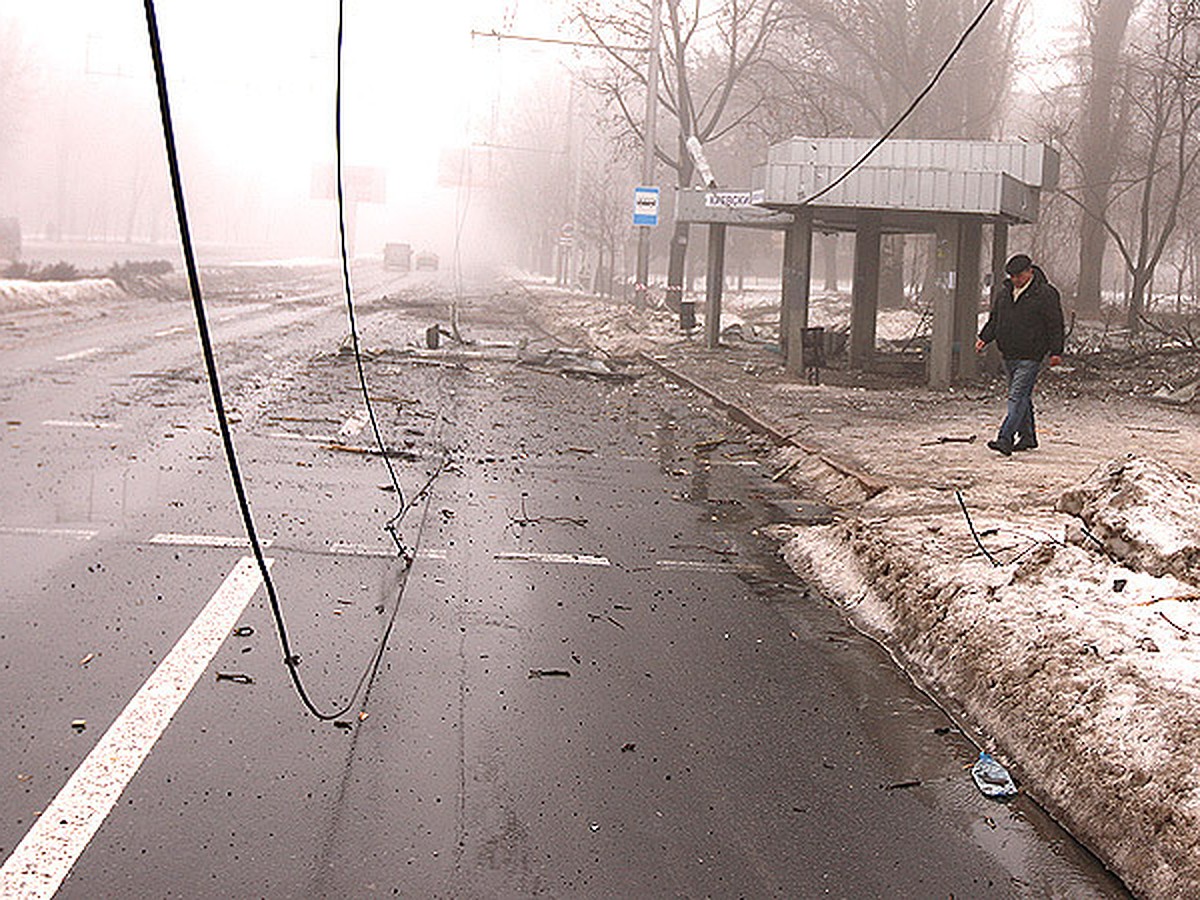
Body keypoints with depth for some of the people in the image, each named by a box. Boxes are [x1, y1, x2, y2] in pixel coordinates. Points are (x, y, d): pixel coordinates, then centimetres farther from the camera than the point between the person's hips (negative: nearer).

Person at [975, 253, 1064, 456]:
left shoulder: (1046, 294, -7)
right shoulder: (1003, 293, 11)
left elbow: (1055, 325, -5)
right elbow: (994, 320, 22)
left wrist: (1056, 352, -8)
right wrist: (984, 338, 9)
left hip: (1030, 357, -7)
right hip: (1009, 355, 7)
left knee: (1017, 396, -14)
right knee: (1022, 396, 15)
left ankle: (1006, 439, -22)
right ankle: (1027, 437, 25)